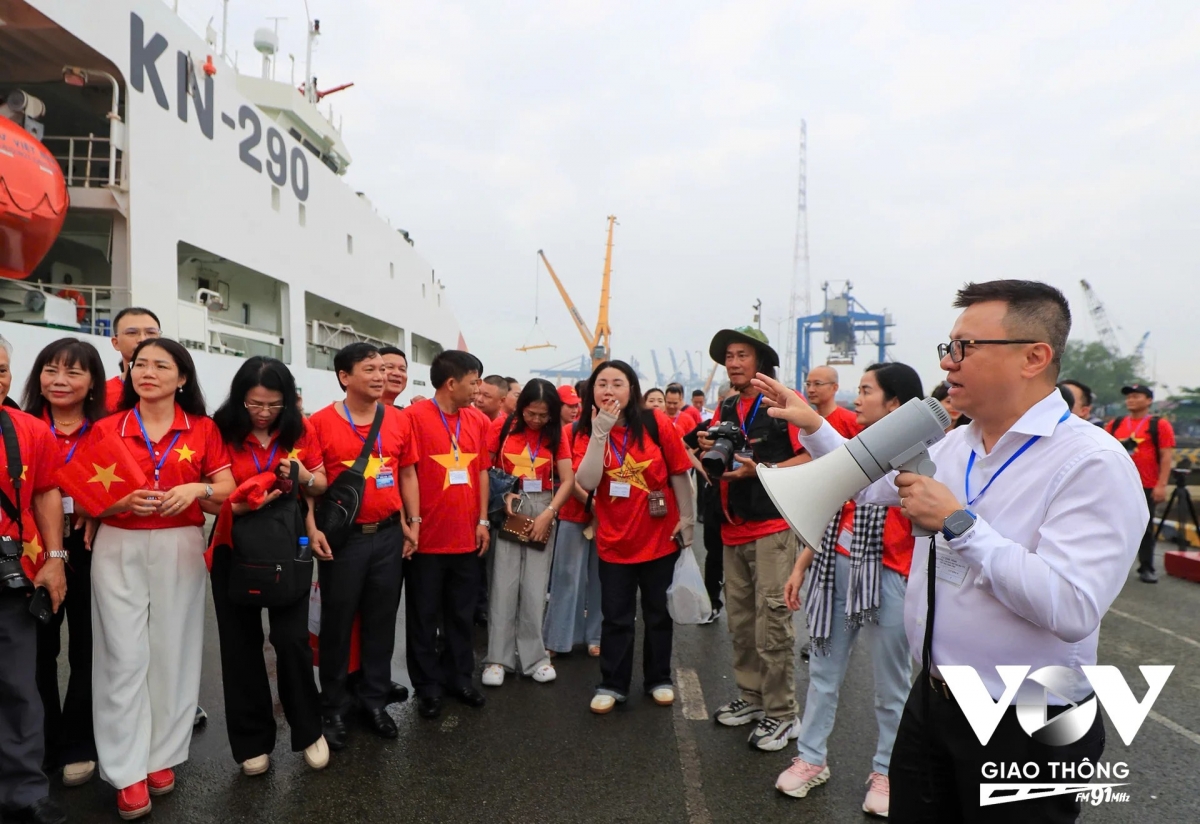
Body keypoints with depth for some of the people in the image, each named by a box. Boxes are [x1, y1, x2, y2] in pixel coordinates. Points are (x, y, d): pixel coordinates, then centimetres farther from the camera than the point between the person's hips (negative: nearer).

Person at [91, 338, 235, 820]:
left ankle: (162, 757, 21)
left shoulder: (202, 429, 3)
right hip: (118, 549, 0)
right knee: (124, 655, -1)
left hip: (179, 548, 0)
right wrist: (123, 501, -17)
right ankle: (127, 772, 9)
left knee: (172, 652, 6)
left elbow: (228, 486, 3)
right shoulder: (106, 429, 3)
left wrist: (197, 489, -17)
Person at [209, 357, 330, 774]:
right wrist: (240, 505, -28)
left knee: (292, 639, -2)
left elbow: (322, 485, 6)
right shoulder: (221, 432, -9)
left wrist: (305, 477, -16)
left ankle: (309, 730, 18)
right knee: (242, 645, 9)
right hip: (235, 549, 0)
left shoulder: (300, 431, -2)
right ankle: (253, 741, 24)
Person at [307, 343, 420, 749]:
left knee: (381, 620, 13)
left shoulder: (399, 421, 5)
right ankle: (335, 708, 24)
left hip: (388, 535, 4)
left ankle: (374, 700, 29)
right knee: (337, 623, 8)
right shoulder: (321, 422, -7)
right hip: (342, 537, -3)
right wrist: (312, 528, -15)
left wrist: (413, 522, 7)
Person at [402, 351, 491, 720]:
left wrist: (482, 520, 7)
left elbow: (481, 471, 11)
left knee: (462, 613, 16)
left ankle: (459, 677, 31)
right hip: (427, 536, -5)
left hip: (466, 536, 5)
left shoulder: (479, 420, 6)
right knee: (424, 616, 9)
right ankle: (428, 687, 23)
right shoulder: (414, 416, -11)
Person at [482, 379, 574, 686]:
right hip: (507, 510, -1)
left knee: (535, 586, 5)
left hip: (542, 511, 1)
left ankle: (533, 656, 16)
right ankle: (498, 657, 10)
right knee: (504, 584, 0)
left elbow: (568, 480, -4)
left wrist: (549, 513, -13)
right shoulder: (504, 428, -3)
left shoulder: (556, 435, 1)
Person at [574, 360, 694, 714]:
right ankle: (612, 685, 25)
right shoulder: (587, 433, -5)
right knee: (616, 617, 10)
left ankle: (659, 679, 33)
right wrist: (599, 433, -24)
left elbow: (679, 474, -3)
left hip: (659, 537, 0)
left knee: (658, 613, 15)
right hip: (614, 541, 1)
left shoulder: (657, 423, -10)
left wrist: (686, 519, -2)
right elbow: (586, 482, -20)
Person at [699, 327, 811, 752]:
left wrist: (760, 470, -20)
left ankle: (782, 714, 8)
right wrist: (710, 450, -3)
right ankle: (751, 696, 27)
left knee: (772, 621, -4)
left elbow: (812, 458, -12)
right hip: (734, 529, 7)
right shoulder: (726, 409, 15)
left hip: (774, 526, -6)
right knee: (740, 620, 12)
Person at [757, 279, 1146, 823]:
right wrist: (813, 425, 10)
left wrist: (958, 523, -28)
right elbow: (868, 485, 18)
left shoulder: (1093, 463, -20)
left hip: (1025, 730, -6)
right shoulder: (953, 445, 2)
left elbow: (1072, 610, -30)